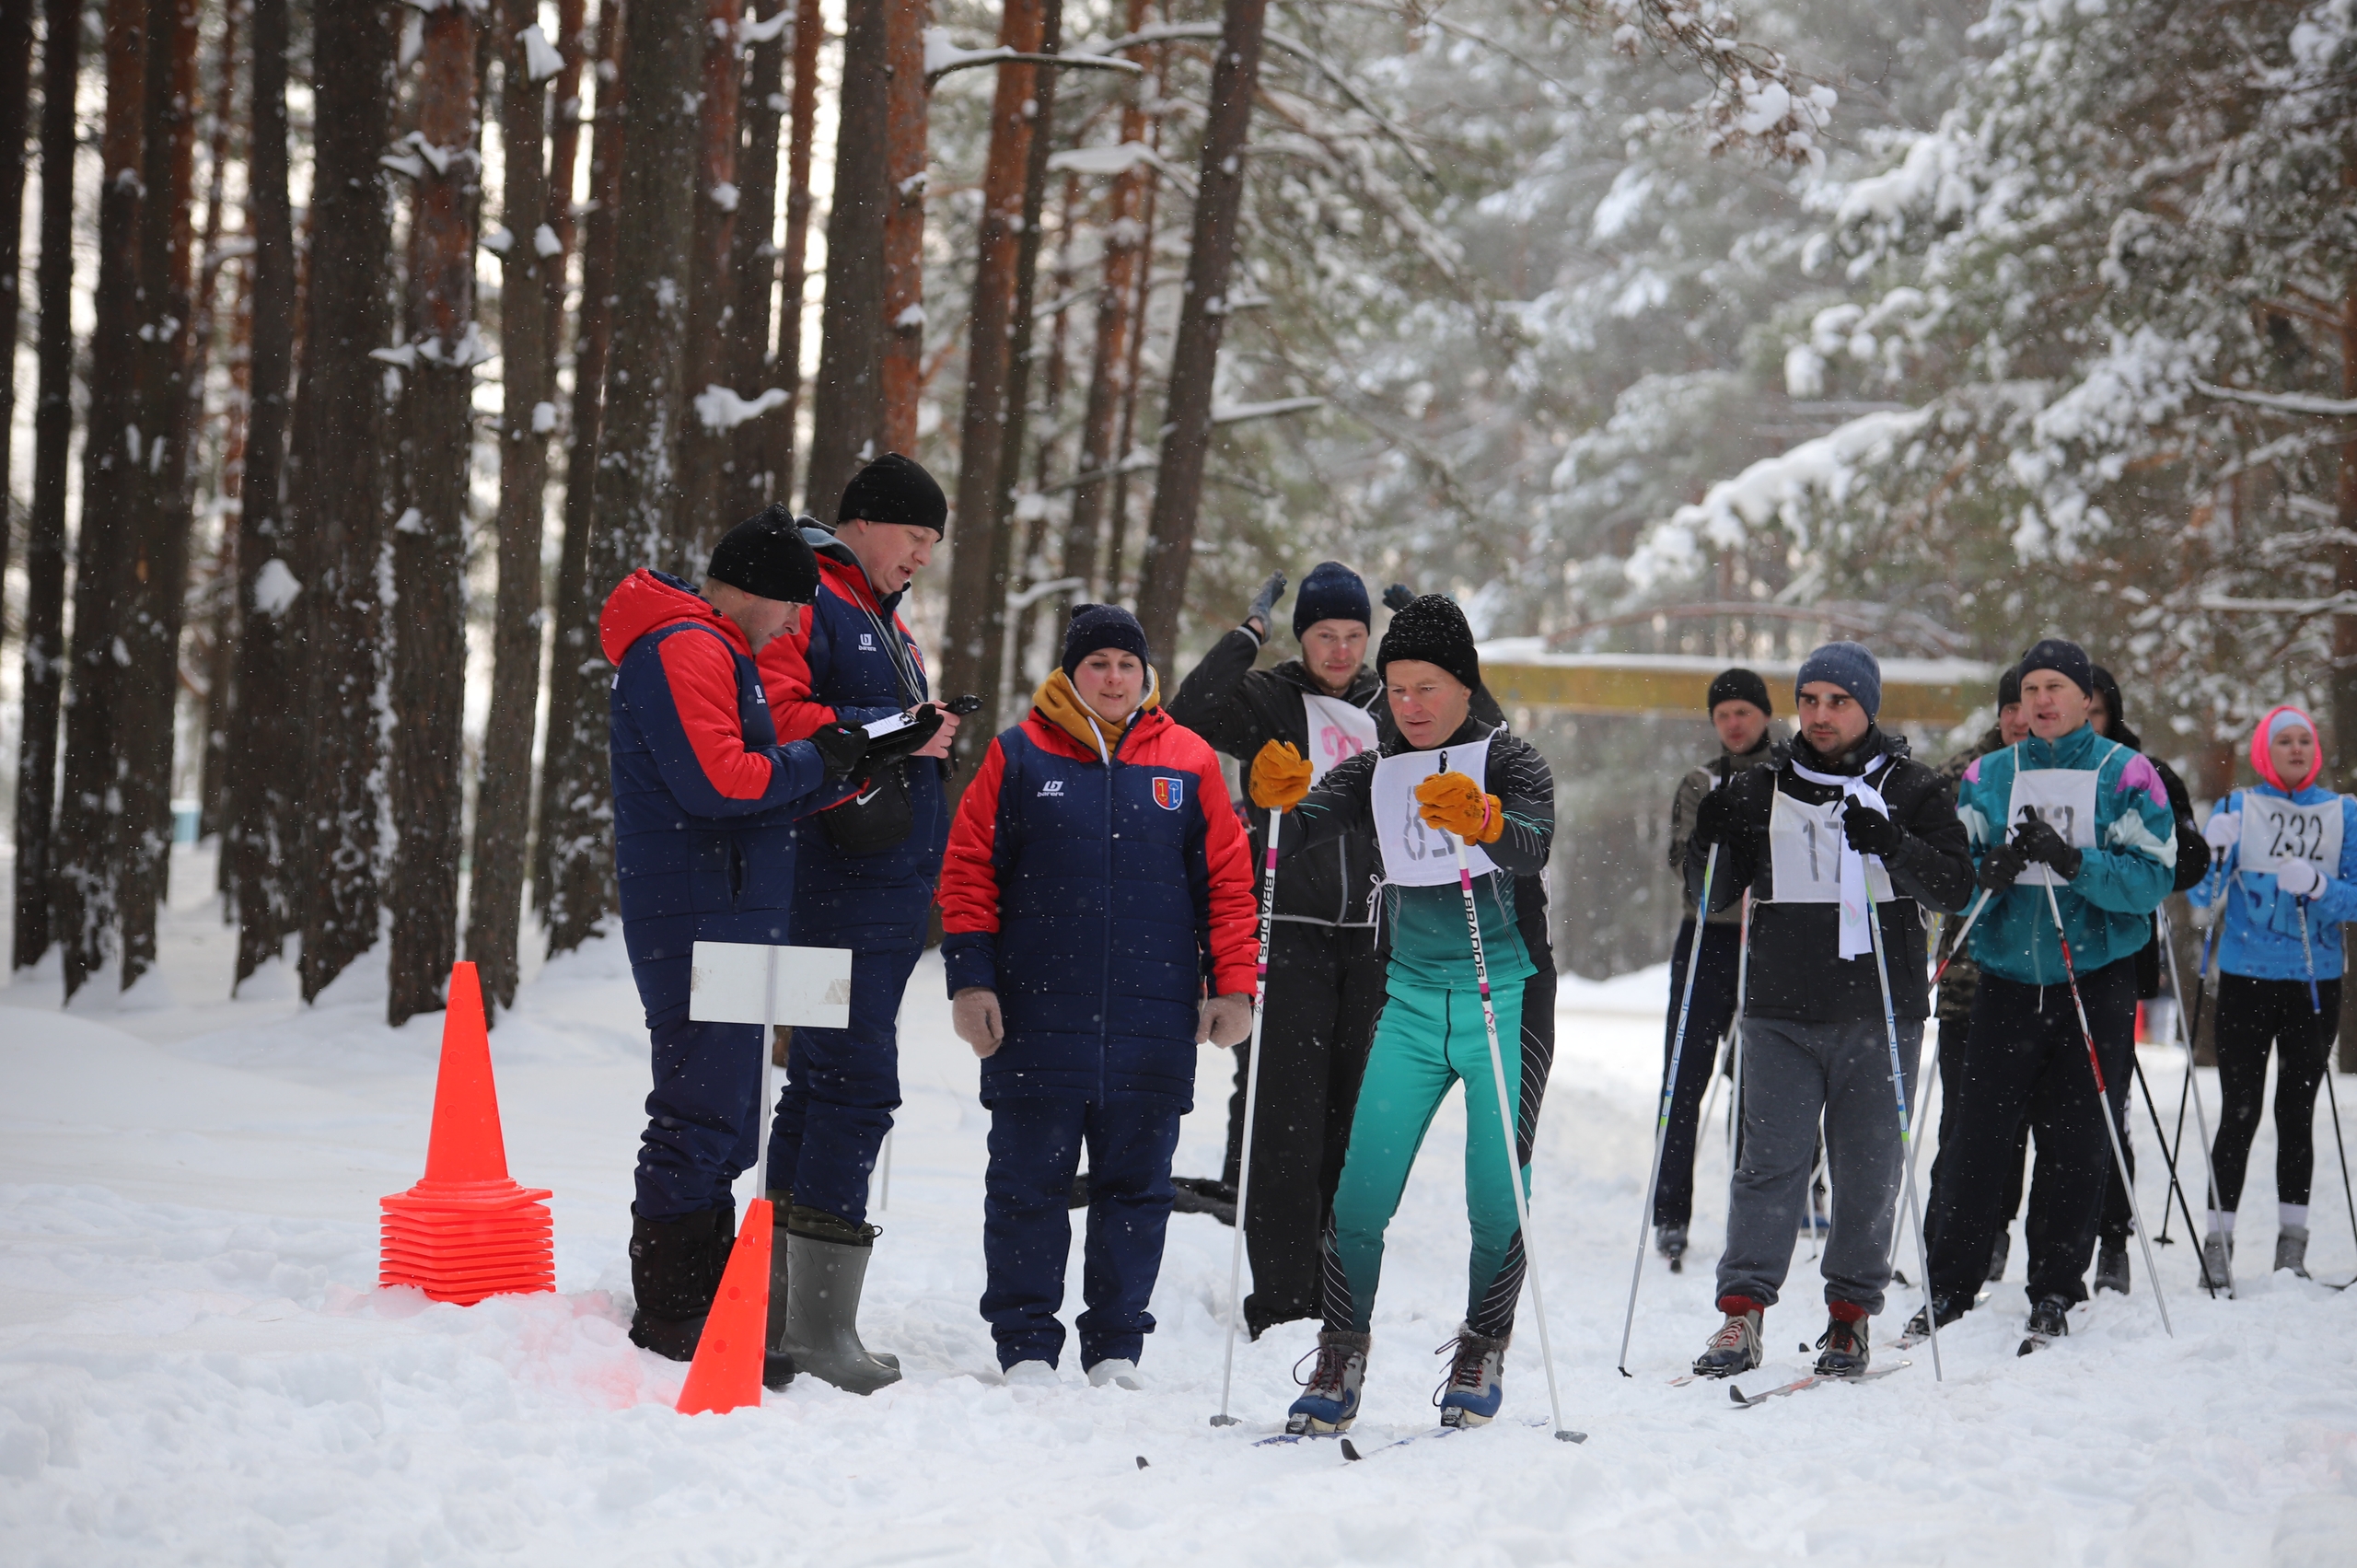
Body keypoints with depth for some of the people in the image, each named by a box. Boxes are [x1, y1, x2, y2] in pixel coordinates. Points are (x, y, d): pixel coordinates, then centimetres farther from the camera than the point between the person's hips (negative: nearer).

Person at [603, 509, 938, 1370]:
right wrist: (819, 760, -11)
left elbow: (770, 785, 21)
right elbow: (713, 779, -23)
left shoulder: (715, 653, 23)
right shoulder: (684, 649, -11)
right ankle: (672, 1316, -6)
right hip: (700, 919, -11)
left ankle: (700, 1306, 20)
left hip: (732, 918, 11)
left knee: (723, 1118, 14)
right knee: (701, 1117, -10)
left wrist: (872, 754, 10)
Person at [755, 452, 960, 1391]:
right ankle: (819, 1325, -13)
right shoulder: (804, 601, -7)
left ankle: (780, 1311, 17)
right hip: (834, 890, -10)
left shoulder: (887, 621, 24)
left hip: (889, 892, 10)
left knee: (823, 1084, 12)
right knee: (857, 1085, -14)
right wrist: (892, 732, -20)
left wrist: (930, 735, 12)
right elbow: (776, 720, -21)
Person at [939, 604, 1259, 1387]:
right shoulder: (1020, 756, 4)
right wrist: (970, 980, -3)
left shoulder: (1188, 764, 7)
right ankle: (1026, 1345, 10)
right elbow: (969, 873, 4)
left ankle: (1116, 1347, 15)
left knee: (1137, 1184, 6)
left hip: (1153, 1022, 1)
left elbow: (1229, 881, 10)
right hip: (1037, 1019, -1)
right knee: (1029, 1181, 1)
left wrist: (1233, 986, 4)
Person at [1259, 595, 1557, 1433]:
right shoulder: (1374, 773, 8)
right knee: (1360, 1196, -5)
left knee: (1496, 1199, -3)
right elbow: (1292, 837, -5)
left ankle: (1482, 1354, 17)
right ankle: (1341, 1362, 7)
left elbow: (1533, 847, -24)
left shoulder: (1508, 761, -3)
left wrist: (1483, 822, -45)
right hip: (1412, 1002, 3)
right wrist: (1278, 798, -28)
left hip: (1506, 999, -3)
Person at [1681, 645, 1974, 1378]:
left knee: (1869, 1168, 2)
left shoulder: (1912, 790, 5)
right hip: (1781, 1013, 1)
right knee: (1771, 1159, -6)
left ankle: (1851, 1315, 11)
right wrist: (1709, 843, -9)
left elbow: (1956, 886, -5)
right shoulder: (1762, 792, 10)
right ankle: (1742, 1310, -6)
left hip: (1879, 1015, -1)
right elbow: (1714, 897, 12)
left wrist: (1893, 845, -22)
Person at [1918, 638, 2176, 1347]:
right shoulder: (1988, 777, 10)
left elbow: (2152, 879, -9)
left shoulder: (2127, 775, 1)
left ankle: (2055, 1293, 11)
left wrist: (2074, 863, -23)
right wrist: (1993, 872, -15)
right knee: (1977, 1137, -3)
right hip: (2008, 979, 2)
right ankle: (1949, 1288, 5)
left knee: (2077, 1142, 1)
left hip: (2097, 983, -2)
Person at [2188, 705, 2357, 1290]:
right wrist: (2214, 854, -19)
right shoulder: (2236, 809, 3)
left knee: (2297, 1112, 5)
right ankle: (2218, 1242, -1)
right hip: (2246, 980, -1)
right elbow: (2205, 897, 0)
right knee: (2240, 1113, -5)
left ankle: (2292, 1244, 10)